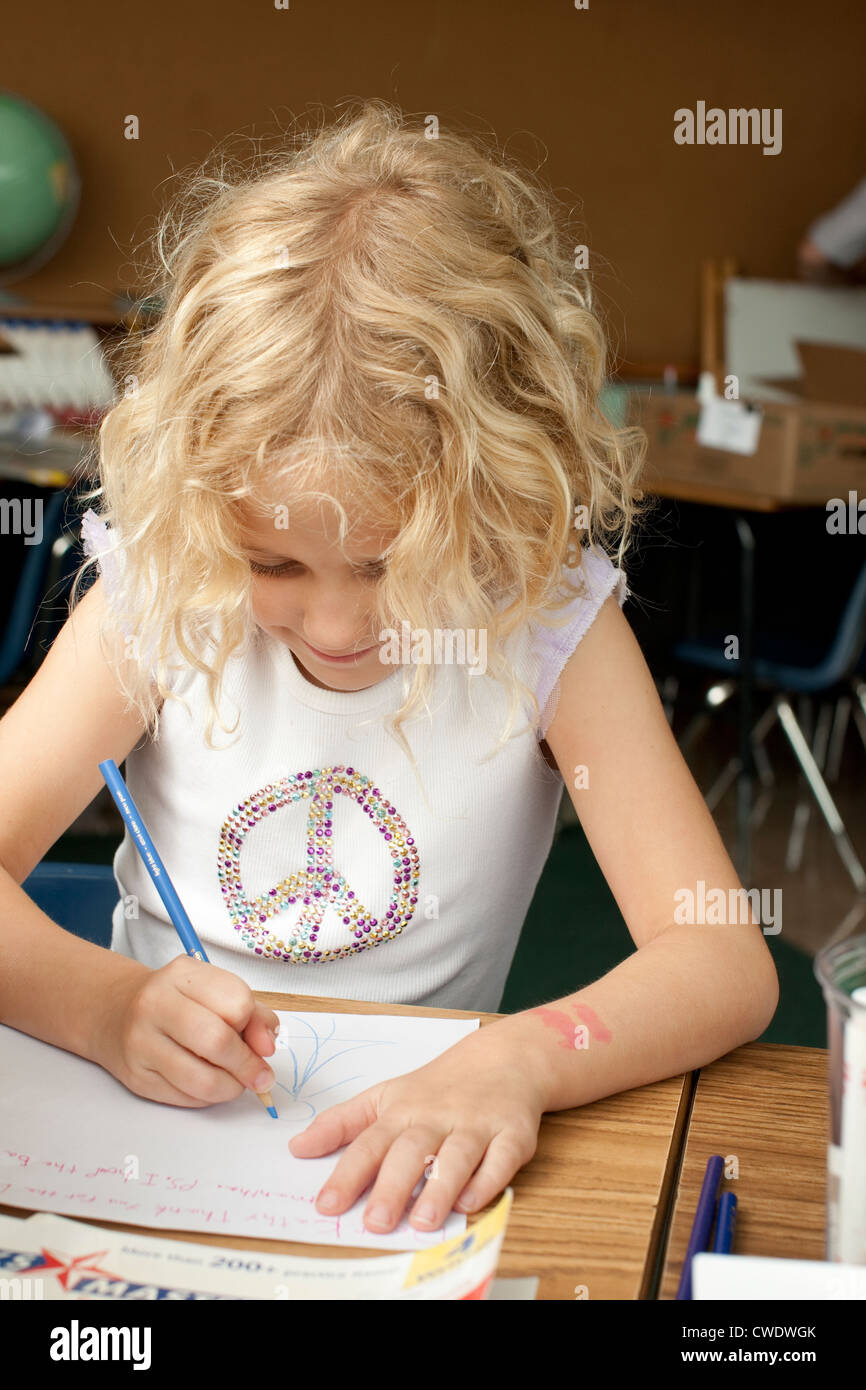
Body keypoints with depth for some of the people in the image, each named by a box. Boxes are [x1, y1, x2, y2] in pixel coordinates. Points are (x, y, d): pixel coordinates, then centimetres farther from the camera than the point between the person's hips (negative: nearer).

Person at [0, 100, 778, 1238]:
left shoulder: (551, 619, -13)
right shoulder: (160, 589, -10)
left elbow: (728, 967, -16)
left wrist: (519, 1060, -34)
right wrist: (106, 1002, -28)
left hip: (406, 1159, -1)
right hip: (152, 1120, 2)